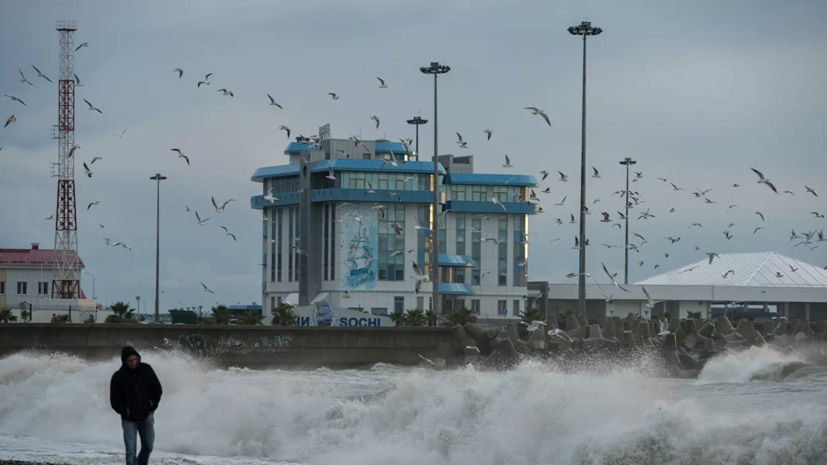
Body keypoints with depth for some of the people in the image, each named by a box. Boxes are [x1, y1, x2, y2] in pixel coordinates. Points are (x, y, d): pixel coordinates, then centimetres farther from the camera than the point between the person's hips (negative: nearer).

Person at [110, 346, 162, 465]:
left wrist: (153, 405, -3)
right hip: (129, 419, -3)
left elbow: (157, 389, 7)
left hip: (146, 416, 3)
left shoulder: (146, 369, -1)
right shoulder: (118, 377, -8)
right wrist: (125, 412, -13)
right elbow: (114, 400, -4)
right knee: (131, 450, -12)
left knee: (148, 446, 12)